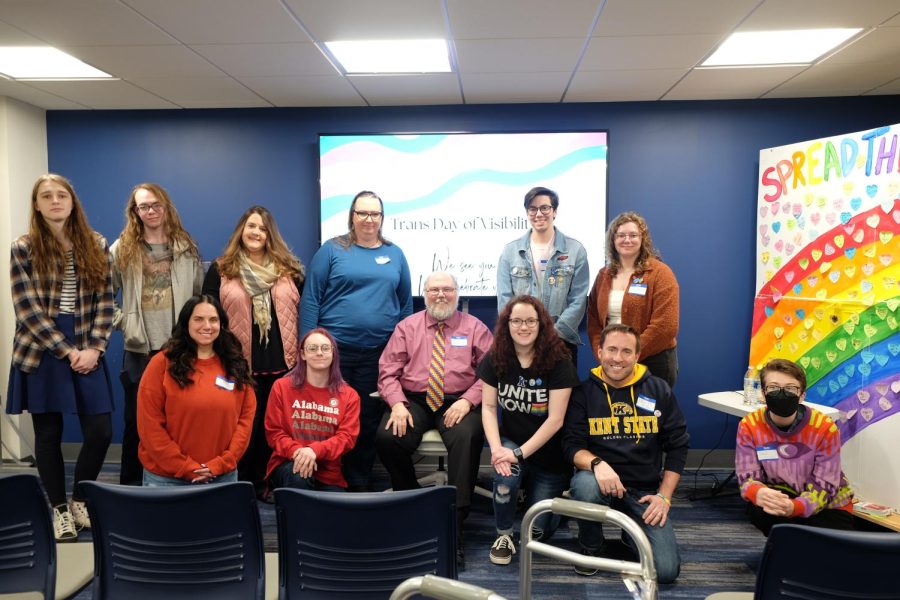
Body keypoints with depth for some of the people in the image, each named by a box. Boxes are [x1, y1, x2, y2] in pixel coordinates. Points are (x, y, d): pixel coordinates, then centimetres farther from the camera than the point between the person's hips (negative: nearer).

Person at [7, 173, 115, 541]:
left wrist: (93, 348, -8)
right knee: (48, 433, 6)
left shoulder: (96, 245, 5)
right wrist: (67, 351, -13)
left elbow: (105, 302, 3)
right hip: (41, 352, -2)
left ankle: (80, 500, 22)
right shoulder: (24, 249, -2)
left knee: (100, 432, -1)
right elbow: (28, 311, -7)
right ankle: (59, 508, 23)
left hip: (86, 350, 2)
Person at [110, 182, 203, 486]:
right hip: (140, 348, -1)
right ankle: (131, 484, 19)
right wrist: (121, 321, -3)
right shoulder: (122, 249, 3)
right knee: (136, 418, 6)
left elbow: (200, 295, 12)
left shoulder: (186, 247, 8)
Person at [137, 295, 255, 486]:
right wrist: (186, 468, -12)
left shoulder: (236, 366, 3)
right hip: (167, 476, -2)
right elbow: (149, 424, -9)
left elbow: (246, 417, 2)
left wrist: (220, 464, -8)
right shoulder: (162, 363, -6)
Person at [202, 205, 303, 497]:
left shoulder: (289, 268, 8)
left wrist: (303, 354, 5)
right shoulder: (221, 269, 5)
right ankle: (243, 485, 20)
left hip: (282, 363, 1)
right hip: (238, 363, -1)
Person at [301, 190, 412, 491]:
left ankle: (359, 485, 25)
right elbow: (311, 297, -3)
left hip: (378, 353, 3)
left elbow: (406, 302, 12)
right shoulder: (332, 249, 0)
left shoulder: (394, 254, 9)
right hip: (334, 348, -2)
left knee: (368, 420, 10)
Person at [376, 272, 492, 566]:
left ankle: (453, 523, -29)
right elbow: (388, 371, 6)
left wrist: (467, 401, -15)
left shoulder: (474, 328, 9)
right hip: (414, 400, 2)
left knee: (468, 438, -34)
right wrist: (397, 404, -12)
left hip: (458, 402, -1)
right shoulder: (407, 327, 12)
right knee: (387, 438, -27)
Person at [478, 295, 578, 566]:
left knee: (537, 531, -1)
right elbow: (488, 407, -5)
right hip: (510, 442, 2)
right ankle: (504, 534, -5)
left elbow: (555, 419, -19)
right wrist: (496, 448, -21)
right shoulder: (495, 359, -7)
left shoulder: (558, 362, -17)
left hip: (549, 455, -2)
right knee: (505, 473, -33)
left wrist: (520, 453, -23)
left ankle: (538, 493, 33)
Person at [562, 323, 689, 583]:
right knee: (585, 484, -38)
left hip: (645, 491, 1)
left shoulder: (658, 390, 2)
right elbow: (572, 445, -7)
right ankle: (590, 548, -5)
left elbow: (678, 445, 6)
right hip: (603, 482, -1)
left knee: (666, 570, -14)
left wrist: (664, 496, -2)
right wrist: (597, 463, -30)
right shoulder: (583, 392, -3)